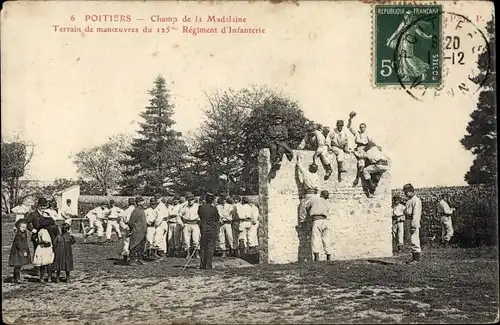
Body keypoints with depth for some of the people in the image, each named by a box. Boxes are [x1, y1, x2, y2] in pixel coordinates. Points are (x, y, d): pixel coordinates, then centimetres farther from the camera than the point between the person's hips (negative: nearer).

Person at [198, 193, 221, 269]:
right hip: (212, 229, -3)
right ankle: (208, 265, 0)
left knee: (202, 247, 12)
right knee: (210, 247, 3)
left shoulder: (200, 207, -3)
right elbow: (217, 218, 0)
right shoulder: (213, 208, -11)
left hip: (203, 228, 3)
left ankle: (202, 265, 13)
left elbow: (200, 216, 9)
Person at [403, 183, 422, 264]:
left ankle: (417, 259, -6)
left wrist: (414, 225, -21)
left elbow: (416, 214, -17)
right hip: (409, 223, 10)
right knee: (413, 240, 12)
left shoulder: (416, 200, -11)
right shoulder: (409, 201, 18)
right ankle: (414, 258, 17)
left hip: (415, 224, -10)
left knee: (415, 240, -9)